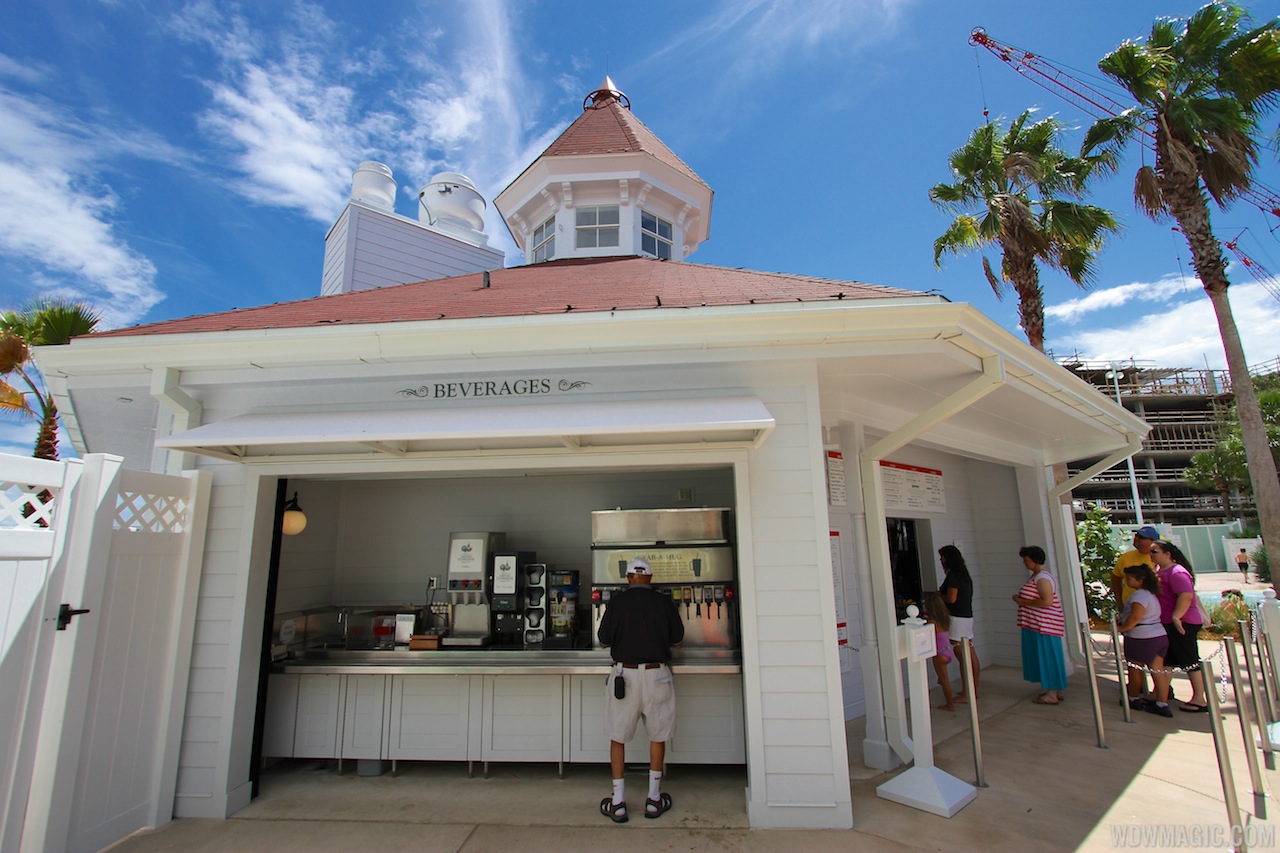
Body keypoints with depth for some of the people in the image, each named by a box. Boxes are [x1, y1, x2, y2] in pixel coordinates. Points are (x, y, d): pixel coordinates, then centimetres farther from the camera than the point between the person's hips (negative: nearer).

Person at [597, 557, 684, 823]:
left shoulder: (617, 602, -6)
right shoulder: (664, 602, -3)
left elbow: (604, 641, 0)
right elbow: (677, 641, 5)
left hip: (624, 674, -1)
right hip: (656, 674, 1)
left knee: (618, 737, 13)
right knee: (658, 736, 17)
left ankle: (618, 803, 19)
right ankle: (654, 799, 26)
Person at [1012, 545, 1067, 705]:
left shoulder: (1042, 578, -19)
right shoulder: (1036, 575, 13)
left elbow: (1047, 601, -29)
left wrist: (1023, 602, -21)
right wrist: (1021, 599, 8)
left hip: (1044, 625, -10)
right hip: (1038, 624, 10)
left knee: (1048, 656, -1)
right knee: (1049, 657, 16)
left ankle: (1052, 694, 7)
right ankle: (1057, 691, 25)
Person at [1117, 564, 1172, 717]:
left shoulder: (1139, 594, -17)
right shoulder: (1151, 593, 14)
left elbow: (1135, 616, -26)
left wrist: (1121, 628, -16)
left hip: (1141, 638, -9)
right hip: (1160, 635, 9)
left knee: (1135, 670, 7)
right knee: (1158, 671, 9)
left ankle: (1133, 699, 19)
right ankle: (1162, 704, 11)